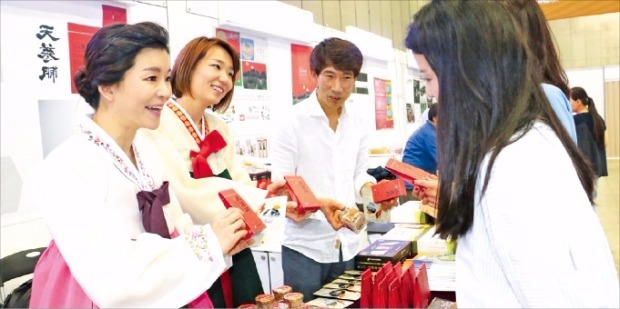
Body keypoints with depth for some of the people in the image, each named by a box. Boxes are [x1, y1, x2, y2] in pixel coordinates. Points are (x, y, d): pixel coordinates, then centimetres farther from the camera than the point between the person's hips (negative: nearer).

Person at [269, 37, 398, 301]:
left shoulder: (358, 124, 5)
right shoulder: (293, 120, -10)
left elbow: (358, 174, 12)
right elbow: (280, 183, -11)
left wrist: (373, 190, -10)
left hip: (348, 245, 5)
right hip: (305, 246, -5)